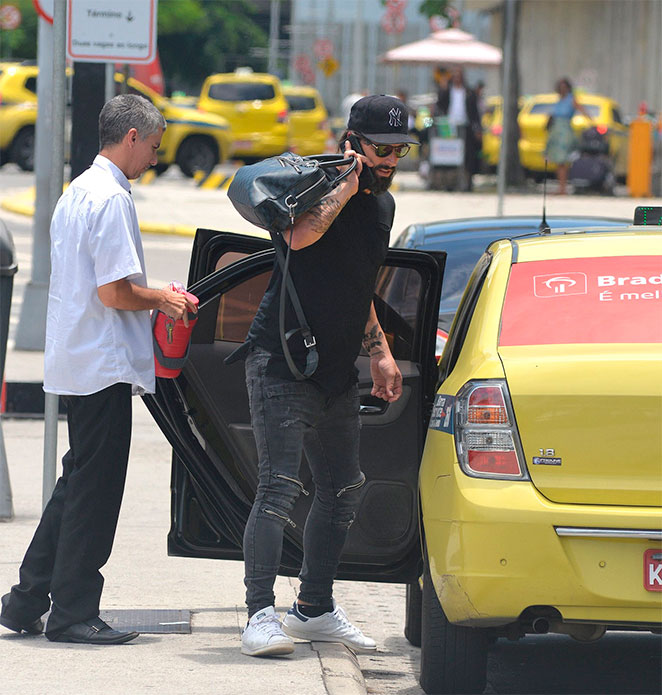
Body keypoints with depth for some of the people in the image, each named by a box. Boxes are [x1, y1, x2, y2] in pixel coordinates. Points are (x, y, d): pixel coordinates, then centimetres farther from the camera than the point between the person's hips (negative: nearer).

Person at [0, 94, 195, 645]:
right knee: (95, 489, -3)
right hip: (103, 363, -10)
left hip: (74, 361, 10)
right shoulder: (111, 199, -17)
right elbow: (115, 293, -21)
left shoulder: (77, 192, 15)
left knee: (79, 481, 16)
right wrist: (163, 300, -5)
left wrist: (155, 297, 17)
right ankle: (73, 613, 2)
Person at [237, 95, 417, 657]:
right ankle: (261, 613, -17)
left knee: (344, 489, 13)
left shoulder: (383, 205, 15)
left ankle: (315, 609, 24)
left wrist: (379, 351, 19)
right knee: (280, 487, -16)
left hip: (338, 371, 9)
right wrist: (346, 187, -23)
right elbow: (301, 235, -34)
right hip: (282, 363, -9)